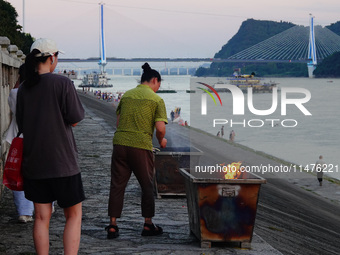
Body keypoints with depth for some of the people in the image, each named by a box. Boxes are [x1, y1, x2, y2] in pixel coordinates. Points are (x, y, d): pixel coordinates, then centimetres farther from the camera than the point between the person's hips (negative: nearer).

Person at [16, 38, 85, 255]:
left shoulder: (23, 89, 4)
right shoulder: (63, 83, -12)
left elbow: (22, 125, 12)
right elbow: (75, 118, -9)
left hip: (33, 162, 5)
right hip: (62, 161, -5)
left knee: (42, 217, 10)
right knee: (74, 214, 7)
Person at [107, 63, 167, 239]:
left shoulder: (126, 95, 12)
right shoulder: (156, 100, -1)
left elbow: (118, 122, 15)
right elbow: (160, 128, -9)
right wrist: (161, 141, 10)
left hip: (120, 143, 4)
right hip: (141, 146, -4)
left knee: (117, 185, 7)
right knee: (147, 185, 11)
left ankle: (112, 226, 6)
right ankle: (148, 225, 16)